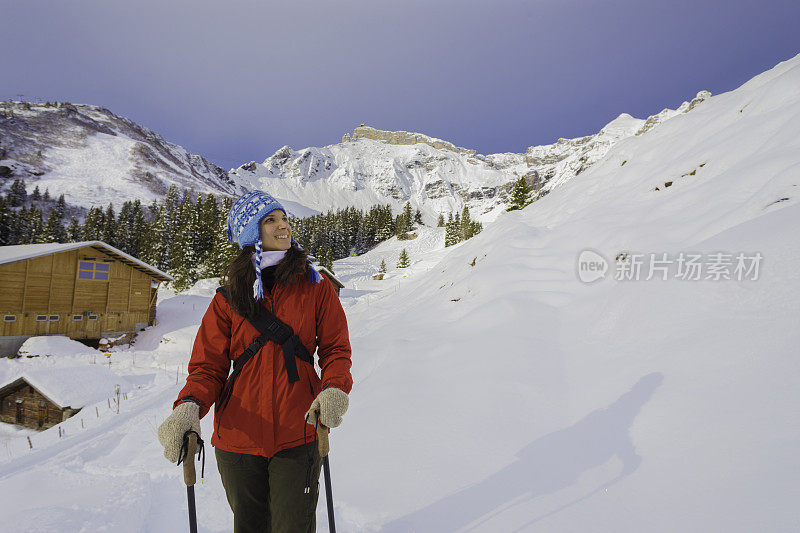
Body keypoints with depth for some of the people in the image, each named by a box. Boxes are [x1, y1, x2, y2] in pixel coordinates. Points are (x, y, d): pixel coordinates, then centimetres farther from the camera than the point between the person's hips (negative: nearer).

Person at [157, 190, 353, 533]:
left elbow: (336, 350, 0)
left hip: (298, 437, -1)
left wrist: (334, 389, -20)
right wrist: (189, 406, -20)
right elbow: (208, 366, 0)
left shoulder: (316, 287, -1)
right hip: (238, 438, 2)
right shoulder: (228, 298, 1)